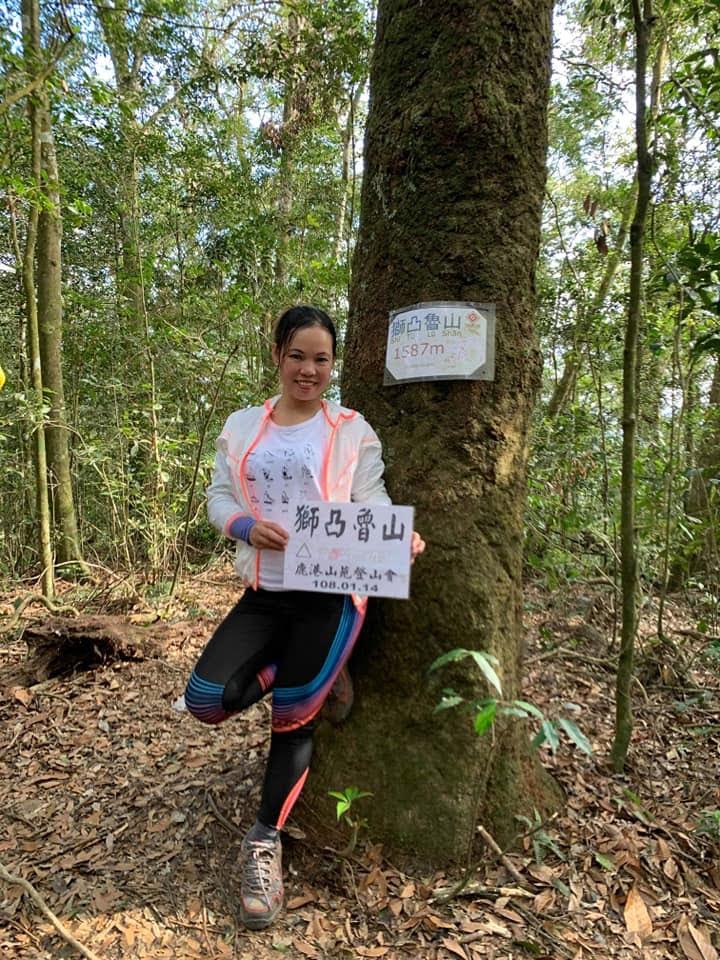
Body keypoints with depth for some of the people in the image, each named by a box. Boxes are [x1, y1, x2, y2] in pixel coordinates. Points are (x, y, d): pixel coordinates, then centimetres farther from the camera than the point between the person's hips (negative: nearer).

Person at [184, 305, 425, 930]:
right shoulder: (241, 427, 10)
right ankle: (313, 674, 17)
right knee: (207, 699, -9)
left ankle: (265, 843, 23)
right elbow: (219, 498, 7)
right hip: (264, 592, 4)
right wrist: (247, 526, -16)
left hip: (331, 591, -3)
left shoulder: (351, 430, 1)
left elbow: (372, 504, -5)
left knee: (293, 713, -2)